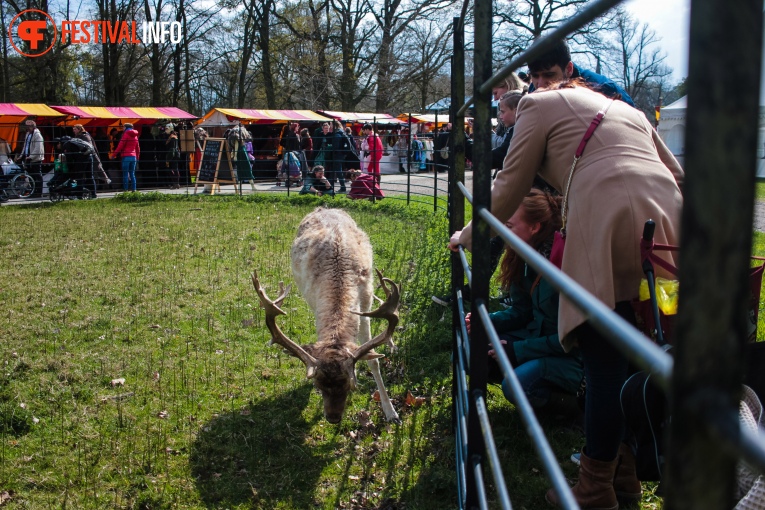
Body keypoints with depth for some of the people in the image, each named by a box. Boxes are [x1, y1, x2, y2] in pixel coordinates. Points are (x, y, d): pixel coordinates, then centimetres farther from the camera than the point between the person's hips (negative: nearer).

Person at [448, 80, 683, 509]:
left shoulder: (542, 104, 17)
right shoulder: (625, 108, 33)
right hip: (667, 216, 7)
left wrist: (468, 236, 26)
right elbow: (677, 174, 26)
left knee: (605, 365, -2)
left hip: (608, 223, -6)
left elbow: (509, 189, 14)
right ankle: (627, 470, 26)